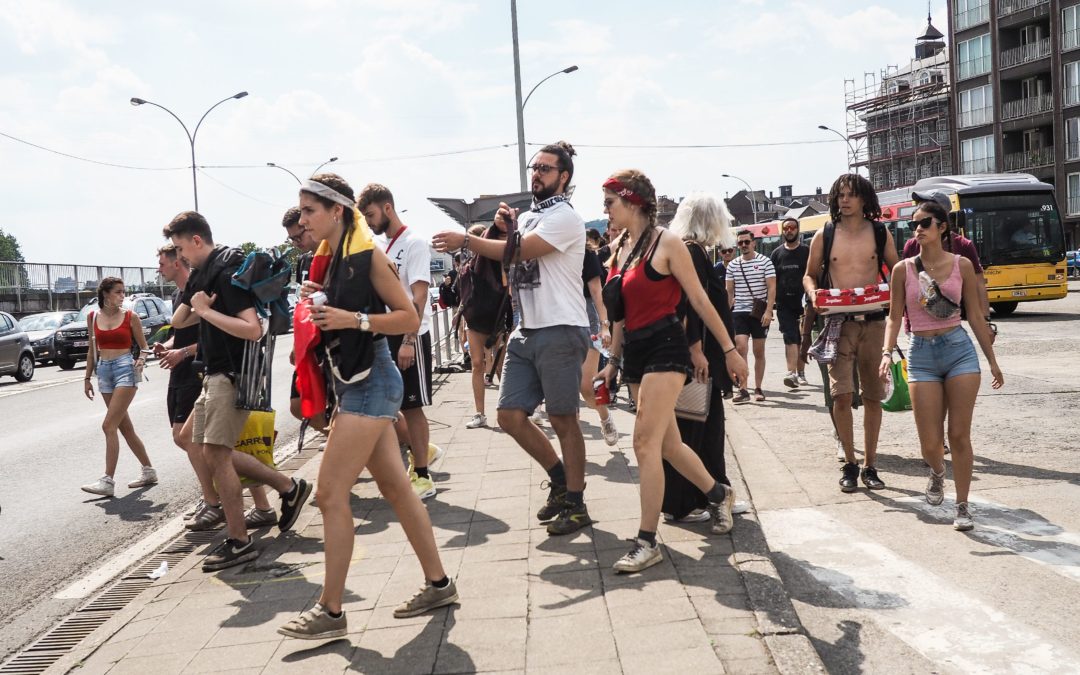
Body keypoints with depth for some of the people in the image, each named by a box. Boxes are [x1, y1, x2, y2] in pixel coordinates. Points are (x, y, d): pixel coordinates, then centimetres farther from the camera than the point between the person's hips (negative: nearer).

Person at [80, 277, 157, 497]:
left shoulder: (131, 317, -2)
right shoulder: (93, 317, 9)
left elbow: (143, 346, 4)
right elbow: (92, 350, 15)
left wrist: (141, 360, -16)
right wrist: (87, 378, 13)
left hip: (125, 368, -5)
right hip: (104, 371, 5)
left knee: (109, 425, -13)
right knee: (124, 426, 9)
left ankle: (108, 481, -12)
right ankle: (148, 471, 20)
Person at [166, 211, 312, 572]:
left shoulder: (227, 273, -16)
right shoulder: (203, 275, 14)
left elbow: (253, 329, -26)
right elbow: (178, 321, 18)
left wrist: (205, 311, -19)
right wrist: (199, 308, -3)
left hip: (233, 374, -10)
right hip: (217, 375, 10)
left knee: (215, 453, -7)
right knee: (194, 439, 13)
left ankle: (239, 542, 3)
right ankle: (288, 487, 16)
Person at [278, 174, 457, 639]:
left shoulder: (367, 255, -12)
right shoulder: (328, 258, 12)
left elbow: (410, 319, -13)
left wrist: (353, 319, -22)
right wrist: (314, 304, 1)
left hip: (370, 381, -9)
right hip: (352, 382, 9)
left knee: (330, 495, -8)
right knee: (395, 487, 13)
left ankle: (331, 612, 1)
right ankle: (438, 584, 23)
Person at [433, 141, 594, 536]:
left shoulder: (565, 218, -10)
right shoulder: (527, 218, 18)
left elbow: (520, 251, -19)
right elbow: (512, 259, 18)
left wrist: (464, 241, -14)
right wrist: (504, 228, 3)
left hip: (560, 332, -8)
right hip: (526, 332, 8)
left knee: (563, 419, -1)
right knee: (510, 415, 6)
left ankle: (575, 505, 11)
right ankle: (560, 479, 25)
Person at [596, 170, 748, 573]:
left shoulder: (666, 243, -9)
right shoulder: (617, 248, 12)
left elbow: (699, 300, -7)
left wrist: (729, 350, -4)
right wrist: (613, 361, 20)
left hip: (665, 347, -8)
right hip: (634, 352, 8)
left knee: (645, 443, -14)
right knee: (667, 444, 14)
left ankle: (647, 543, -8)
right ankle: (718, 493, 38)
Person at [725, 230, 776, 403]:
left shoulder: (765, 262, 0)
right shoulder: (732, 265, 8)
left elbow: (772, 288, -5)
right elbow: (729, 291, 13)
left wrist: (768, 311, -14)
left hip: (760, 312, -1)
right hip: (739, 312, 1)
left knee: (759, 351, 6)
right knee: (741, 348, -12)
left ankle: (758, 389, 17)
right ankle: (743, 390, -10)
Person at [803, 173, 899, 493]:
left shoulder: (880, 233, 6)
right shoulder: (824, 235, 5)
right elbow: (810, 274, 13)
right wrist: (814, 294, -9)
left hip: (874, 322, 1)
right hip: (839, 323, -1)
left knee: (872, 396, 5)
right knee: (842, 394, -10)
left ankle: (870, 466, 17)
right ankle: (850, 465, 5)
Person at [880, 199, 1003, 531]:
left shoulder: (962, 265, 2)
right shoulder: (903, 269, 1)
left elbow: (975, 315, 7)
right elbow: (894, 316, 4)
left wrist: (992, 361, 9)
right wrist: (887, 352, -12)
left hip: (960, 350, 0)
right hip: (921, 355, 0)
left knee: (959, 435, -1)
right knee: (930, 443, -2)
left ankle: (962, 506, 12)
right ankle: (937, 473, 34)